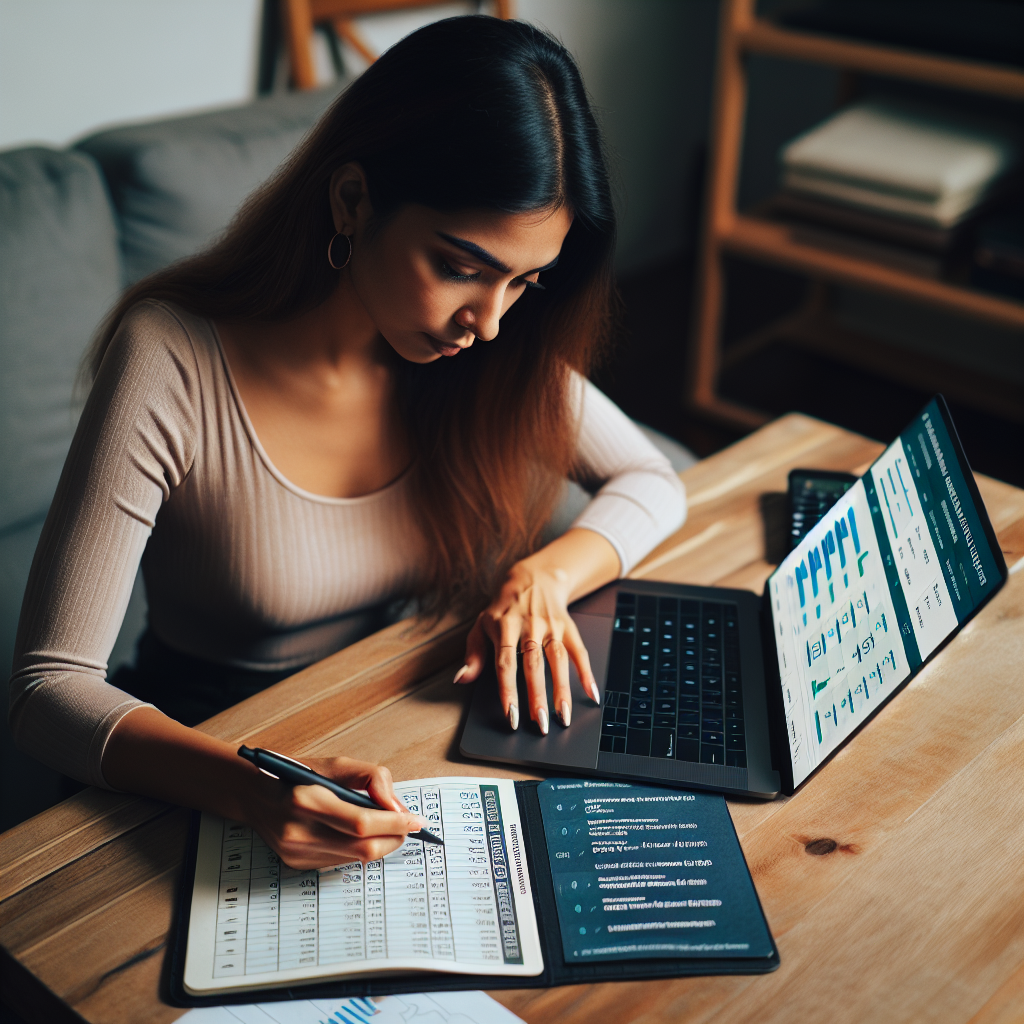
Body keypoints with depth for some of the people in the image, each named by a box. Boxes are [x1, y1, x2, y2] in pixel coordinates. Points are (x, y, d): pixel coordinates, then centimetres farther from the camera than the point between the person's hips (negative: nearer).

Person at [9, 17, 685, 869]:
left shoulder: (486, 350, -11)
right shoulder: (170, 361, -25)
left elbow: (653, 483, 3)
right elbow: (49, 686, -23)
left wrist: (543, 575, -19)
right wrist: (251, 790, -41)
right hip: (210, 762, -3)